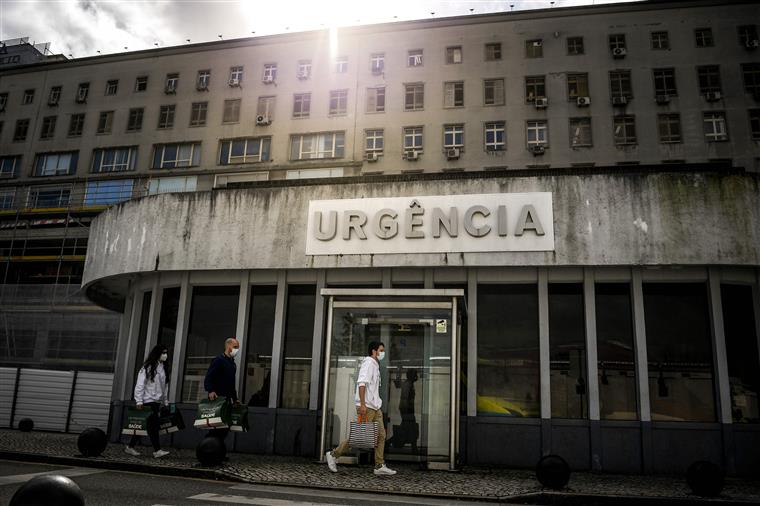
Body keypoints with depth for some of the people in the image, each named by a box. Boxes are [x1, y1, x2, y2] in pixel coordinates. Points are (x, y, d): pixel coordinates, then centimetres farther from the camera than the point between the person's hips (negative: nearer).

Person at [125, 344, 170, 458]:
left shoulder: (162, 368, 14)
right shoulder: (147, 367, -8)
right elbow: (140, 384, -10)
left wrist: (165, 402, 14)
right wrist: (139, 401, -15)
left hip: (157, 401, 7)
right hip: (148, 401, -7)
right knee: (152, 425, -9)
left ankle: (130, 447, 21)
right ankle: (157, 450, -8)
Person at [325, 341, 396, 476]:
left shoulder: (375, 365, 21)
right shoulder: (368, 363, -9)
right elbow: (362, 383, -20)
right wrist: (362, 404, -26)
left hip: (375, 407, 10)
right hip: (366, 406, -10)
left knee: (381, 434, 4)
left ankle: (380, 466, 7)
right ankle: (333, 455, 6)